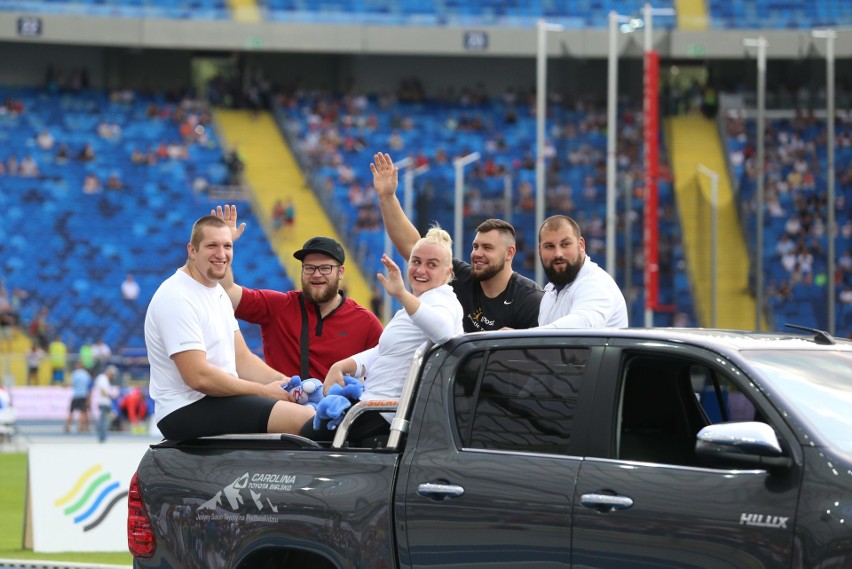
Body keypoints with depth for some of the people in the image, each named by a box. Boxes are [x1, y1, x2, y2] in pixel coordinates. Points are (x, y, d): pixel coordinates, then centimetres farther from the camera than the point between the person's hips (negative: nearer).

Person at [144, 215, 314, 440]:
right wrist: (265, 392, -15)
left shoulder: (217, 291, 17)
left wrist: (285, 382, -2)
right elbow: (198, 377, -21)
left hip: (220, 400, 10)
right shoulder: (178, 299, -16)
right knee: (305, 419, -24)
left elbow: (241, 358, 16)